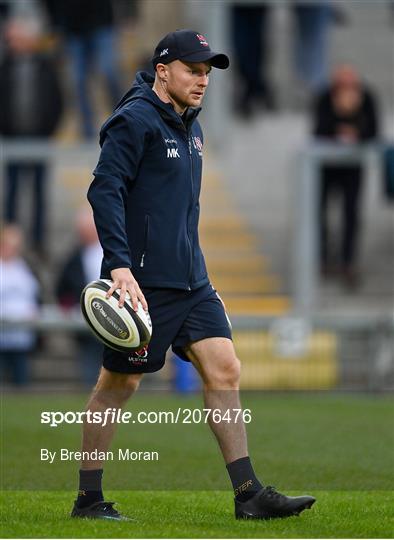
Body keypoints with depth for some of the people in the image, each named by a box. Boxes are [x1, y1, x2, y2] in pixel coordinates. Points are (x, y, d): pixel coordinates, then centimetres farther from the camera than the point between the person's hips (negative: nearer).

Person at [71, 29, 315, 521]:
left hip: (190, 279, 8)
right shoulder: (135, 121, -10)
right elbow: (105, 190, -18)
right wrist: (120, 265, -26)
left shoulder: (190, 128, 17)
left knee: (224, 370, -2)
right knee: (118, 383, 1)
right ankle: (88, 499, 12)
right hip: (141, 280, -8)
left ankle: (248, 494, -2)